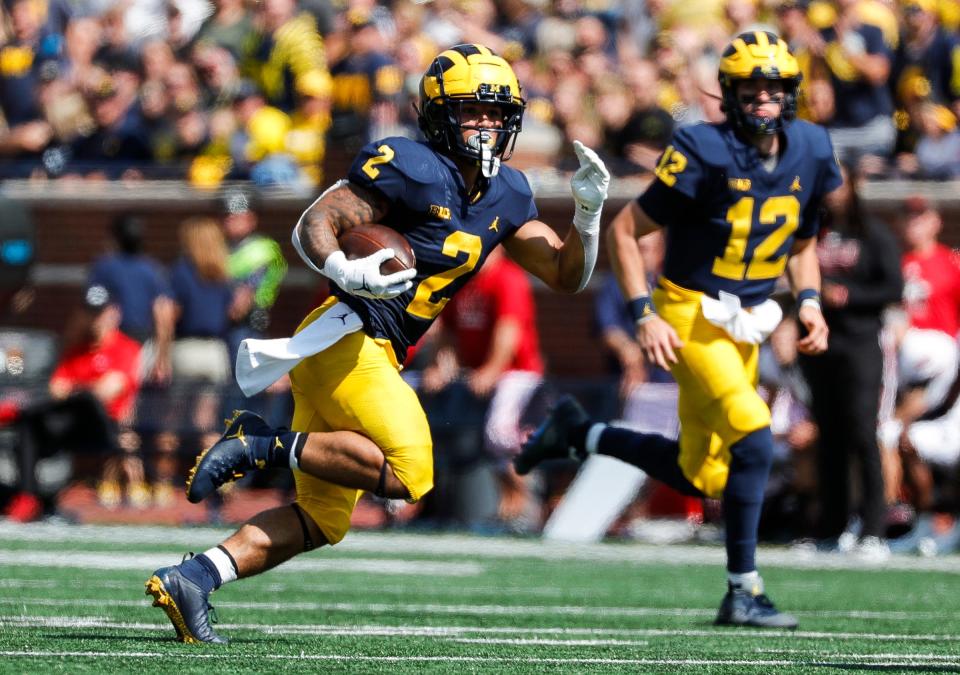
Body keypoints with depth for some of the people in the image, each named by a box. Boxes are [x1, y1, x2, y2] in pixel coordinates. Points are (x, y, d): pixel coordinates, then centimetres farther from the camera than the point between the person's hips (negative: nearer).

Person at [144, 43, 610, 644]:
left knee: (322, 521, 9)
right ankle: (266, 446, -13)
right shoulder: (412, 168, -11)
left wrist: (589, 211, -3)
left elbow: (568, 276, 15)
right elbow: (313, 226, -14)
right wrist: (344, 272, -34)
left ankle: (190, 580, 4)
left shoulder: (506, 195, 13)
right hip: (344, 337, -9)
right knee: (406, 474, -22)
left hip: (374, 355, 9)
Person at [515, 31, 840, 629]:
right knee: (754, 439, -23)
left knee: (701, 478, 10)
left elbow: (803, 244, 18)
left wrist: (810, 303, 1)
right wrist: (645, 316, -18)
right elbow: (624, 232, -12)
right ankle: (743, 594, -16)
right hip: (692, 315, -7)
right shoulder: (705, 154, -17)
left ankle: (582, 434, 30)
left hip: (746, 324, 7)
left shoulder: (808, 154, 1)